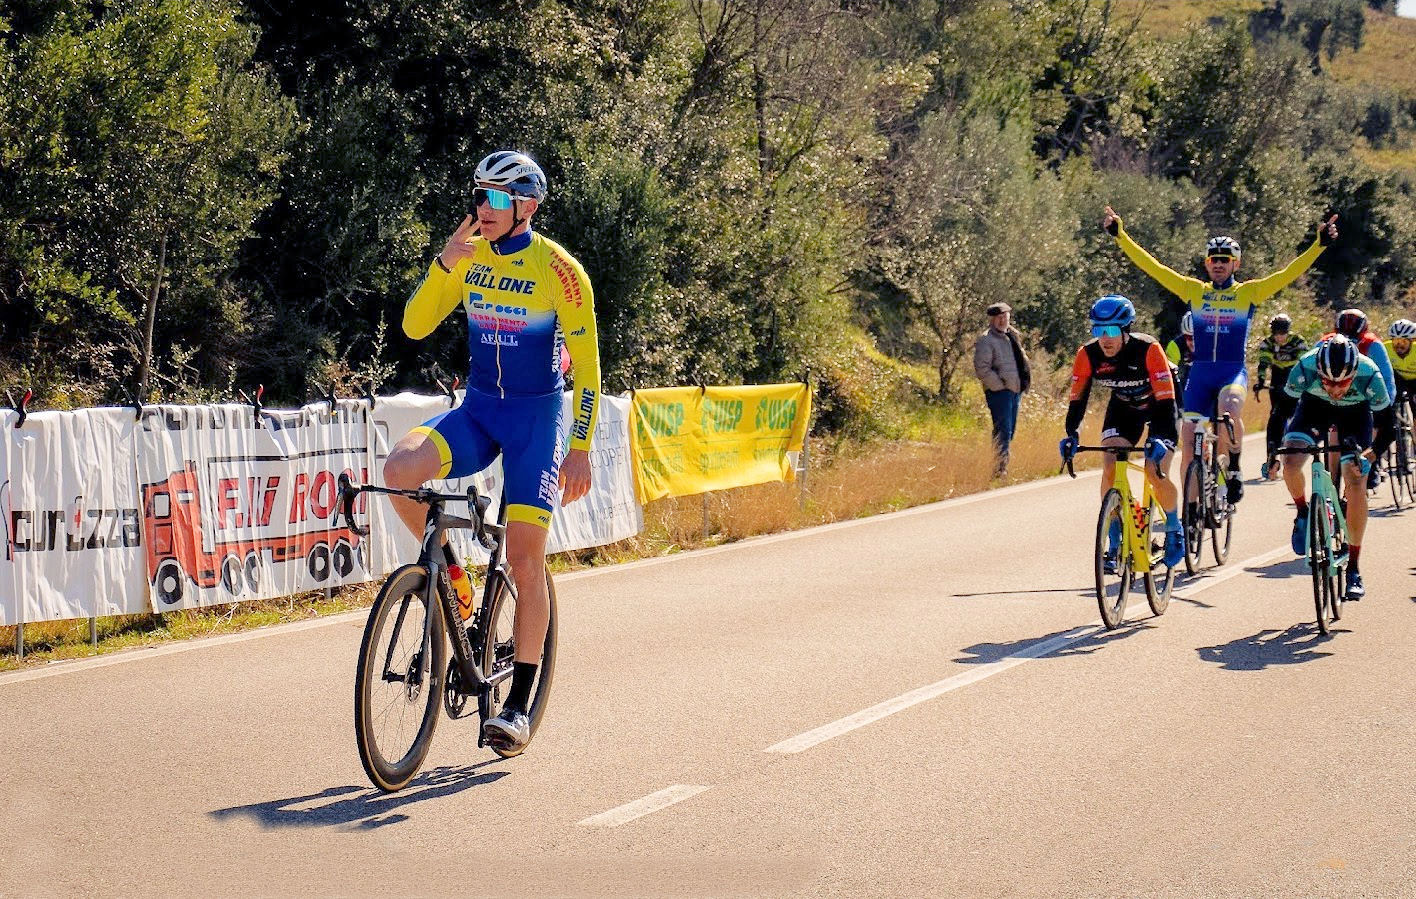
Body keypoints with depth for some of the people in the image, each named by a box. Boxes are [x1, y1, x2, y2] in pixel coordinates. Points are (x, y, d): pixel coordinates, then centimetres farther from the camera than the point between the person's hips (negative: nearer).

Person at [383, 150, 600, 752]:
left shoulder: (558, 268, -12)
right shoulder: (469, 257, 1)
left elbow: (586, 363, -9)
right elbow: (415, 327, -6)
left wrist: (579, 450, -13)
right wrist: (444, 265, -21)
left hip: (535, 416, -4)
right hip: (477, 410, 4)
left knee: (524, 563, -8)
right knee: (399, 470, -27)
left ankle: (519, 706, 4)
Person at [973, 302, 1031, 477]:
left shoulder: (1013, 336, 17)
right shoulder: (986, 341, -8)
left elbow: (1021, 361, 28)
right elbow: (982, 369, -15)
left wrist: (1024, 382, 14)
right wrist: (1000, 384, -15)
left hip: (1015, 390, 8)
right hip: (999, 391, -8)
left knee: (1009, 432, 10)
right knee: (1002, 431, -13)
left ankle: (1002, 468, 16)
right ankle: (999, 469, -14)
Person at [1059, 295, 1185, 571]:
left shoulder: (1148, 349, -34)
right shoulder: (1088, 354, -24)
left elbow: (1165, 400, -35)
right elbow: (1077, 399, -17)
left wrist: (1159, 439, -47)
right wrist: (1071, 435, -31)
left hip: (1159, 405, -3)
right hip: (1123, 406, 4)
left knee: (1155, 473, -19)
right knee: (1110, 469, -17)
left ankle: (1174, 529, 10)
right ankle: (1114, 545, -5)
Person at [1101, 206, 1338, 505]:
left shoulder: (1250, 291, 3)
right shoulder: (1193, 290, 8)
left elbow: (1288, 274, -6)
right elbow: (1152, 266, 4)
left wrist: (1319, 244, -17)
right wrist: (1120, 236, -2)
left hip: (1234, 372, -3)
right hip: (1199, 373, 3)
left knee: (1229, 409, -35)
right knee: (1188, 447, -3)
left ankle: (1234, 471, -13)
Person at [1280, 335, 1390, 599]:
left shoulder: (1369, 375, -37)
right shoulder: (1305, 367, -36)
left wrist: (1373, 455, -28)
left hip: (1355, 410, -1)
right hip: (1314, 405, 1)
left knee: (1356, 482, -13)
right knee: (1291, 463, -24)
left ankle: (1354, 568, -3)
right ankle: (1303, 514, 10)